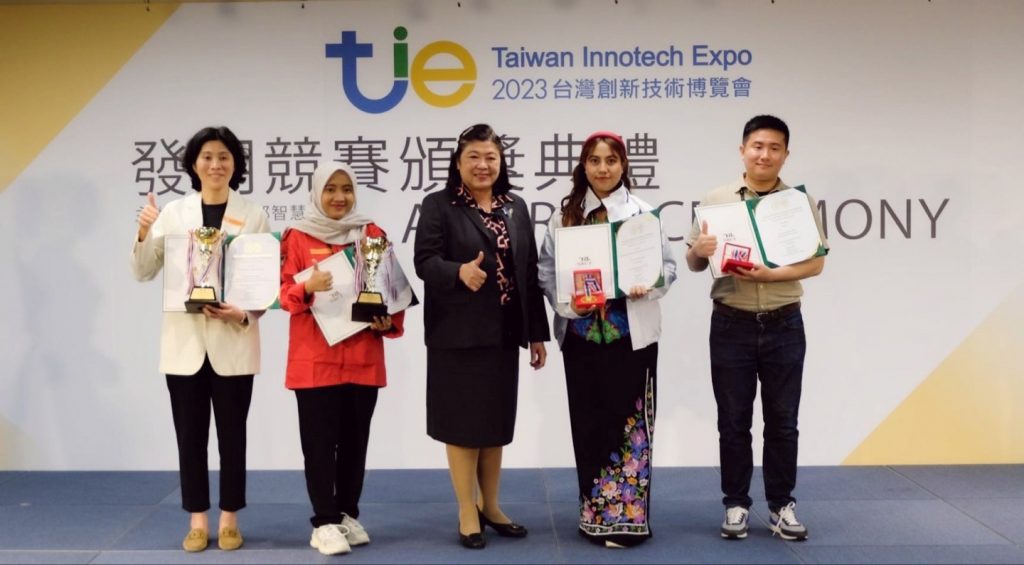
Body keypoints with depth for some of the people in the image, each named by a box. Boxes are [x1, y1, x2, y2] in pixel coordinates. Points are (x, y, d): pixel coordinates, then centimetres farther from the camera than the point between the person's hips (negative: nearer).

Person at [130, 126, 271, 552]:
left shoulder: (254, 216, 0)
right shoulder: (173, 212, 4)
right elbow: (143, 273, 2)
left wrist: (245, 315, -18)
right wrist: (144, 235, -16)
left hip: (233, 344, -1)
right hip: (184, 342, 2)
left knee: (232, 435, 7)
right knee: (190, 435, 8)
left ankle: (229, 520, 20)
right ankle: (198, 520, 21)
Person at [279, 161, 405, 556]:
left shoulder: (373, 234, 7)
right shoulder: (297, 237, 1)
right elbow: (282, 291, -1)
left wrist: (389, 322, -6)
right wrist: (308, 287, -21)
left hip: (363, 356, 3)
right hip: (314, 357, -2)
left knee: (355, 439, 9)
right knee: (320, 441, 0)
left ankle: (348, 514, 21)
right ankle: (325, 522, 8)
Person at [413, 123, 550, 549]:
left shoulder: (516, 208, 12)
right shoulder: (438, 205, -2)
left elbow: (530, 272, 11)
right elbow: (425, 261, -11)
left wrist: (537, 332, 10)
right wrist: (459, 271, -31)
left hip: (504, 332, 5)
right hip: (458, 333, -5)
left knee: (497, 421, 12)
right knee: (464, 422, 2)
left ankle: (491, 506, 27)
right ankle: (467, 513, 15)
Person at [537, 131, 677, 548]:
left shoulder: (643, 212, 1)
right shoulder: (565, 215, 5)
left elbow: (668, 266, 1)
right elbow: (546, 269, 4)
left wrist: (647, 286, -18)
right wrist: (568, 302, -12)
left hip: (631, 335, -2)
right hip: (582, 334, 2)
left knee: (628, 421, 1)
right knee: (589, 423, 8)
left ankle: (626, 517, 8)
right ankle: (595, 514, 20)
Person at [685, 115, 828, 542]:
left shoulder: (800, 202, 2)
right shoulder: (716, 201, 3)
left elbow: (816, 263, -3)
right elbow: (694, 264, 5)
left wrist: (770, 274, -18)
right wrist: (698, 251, -18)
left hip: (784, 325, 0)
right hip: (731, 325, 0)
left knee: (782, 421, 8)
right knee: (733, 421, 7)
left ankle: (782, 504, 21)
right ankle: (736, 503, 18)